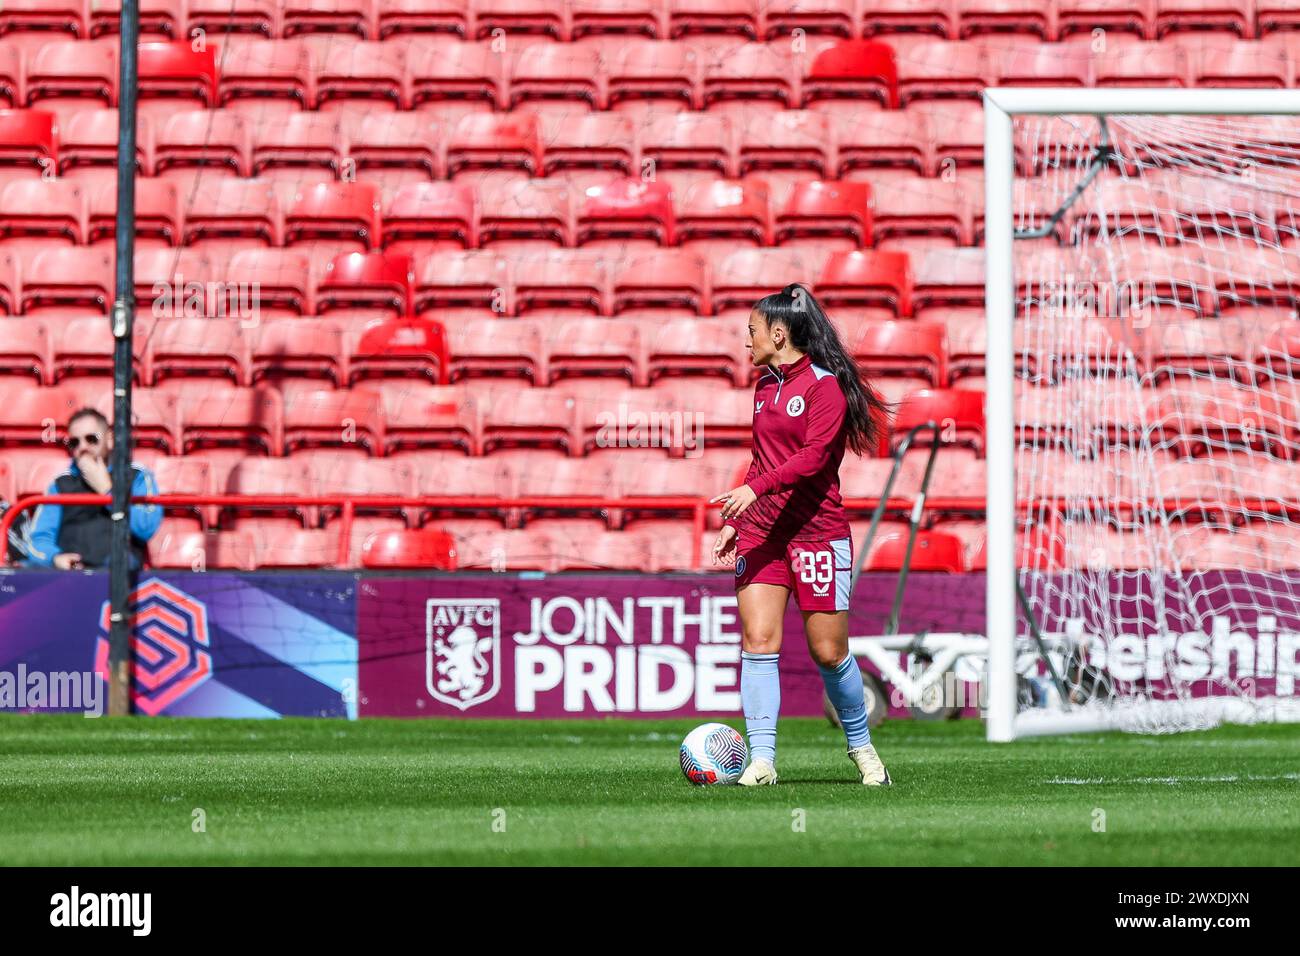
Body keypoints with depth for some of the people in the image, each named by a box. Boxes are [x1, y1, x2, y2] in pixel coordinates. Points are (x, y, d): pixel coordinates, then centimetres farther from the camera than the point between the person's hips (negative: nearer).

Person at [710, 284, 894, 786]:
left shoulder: (824, 385, -8)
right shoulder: (764, 387, 15)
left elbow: (814, 456, -20)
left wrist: (756, 488, -31)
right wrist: (732, 522, 17)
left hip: (817, 531, -6)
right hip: (761, 532, 6)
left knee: (829, 651, -1)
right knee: (757, 640, -8)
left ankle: (861, 747, 20)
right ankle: (761, 759, -9)